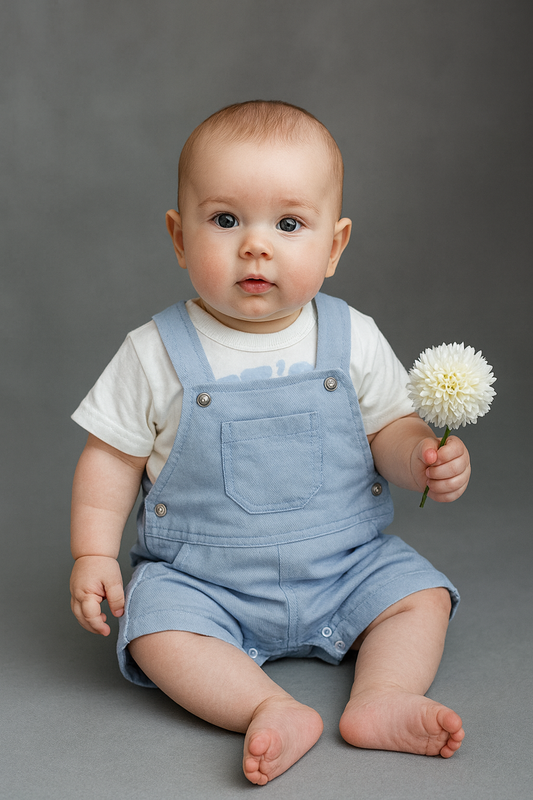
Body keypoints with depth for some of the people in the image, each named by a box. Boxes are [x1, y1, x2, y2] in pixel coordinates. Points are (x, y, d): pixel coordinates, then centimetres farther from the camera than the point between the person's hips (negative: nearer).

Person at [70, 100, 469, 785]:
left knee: (421, 594, -11)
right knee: (157, 626, -25)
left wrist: (424, 458, -20)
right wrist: (93, 555, -10)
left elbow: (388, 429, 2)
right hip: (201, 580, -1)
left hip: (346, 563, 2)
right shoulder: (156, 354, -10)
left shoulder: (353, 341, -6)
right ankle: (274, 712, -27)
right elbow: (113, 455, -3)